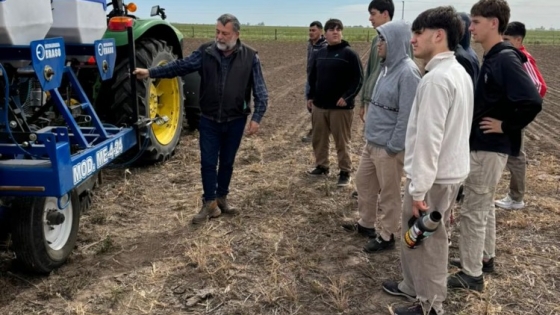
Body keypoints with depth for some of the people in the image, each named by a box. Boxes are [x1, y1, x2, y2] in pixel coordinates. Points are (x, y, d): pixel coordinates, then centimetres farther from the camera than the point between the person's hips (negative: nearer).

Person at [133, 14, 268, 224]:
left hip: (235, 121, 0)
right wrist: (151, 72, -16)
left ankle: (222, 198, 32)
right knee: (208, 162, 4)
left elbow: (260, 91, -6)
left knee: (227, 162, 14)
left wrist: (256, 117, -14)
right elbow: (180, 66, -6)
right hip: (209, 120, 1)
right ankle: (209, 203, 18)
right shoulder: (205, 52, -4)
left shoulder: (250, 57, -7)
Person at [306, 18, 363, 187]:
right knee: (319, 139, 14)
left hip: (340, 107, -6)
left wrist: (347, 97, -20)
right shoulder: (320, 53, 11)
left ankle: (345, 172, 12)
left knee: (342, 141, 1)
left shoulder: (349, 54, -6)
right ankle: (321, 166, 30)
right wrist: (310, 96, 12)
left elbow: (358, 79, -11)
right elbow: (313, 77, 20)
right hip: (319, 105, 6)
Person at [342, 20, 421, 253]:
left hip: (389, 146, -9)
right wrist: (372, 136, 17)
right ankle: (366, 223, 40)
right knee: (363, 181, 21)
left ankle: (387, 236, 22)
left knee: (389, 193, 6)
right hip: (372, 142, 9)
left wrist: (394, 146, -18)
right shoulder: (388, 66, 9)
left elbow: (407, 115, -21)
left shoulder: (407, 72, -20)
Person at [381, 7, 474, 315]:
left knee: (427, 241, 6)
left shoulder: (436, 78, -22)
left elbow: (429, 138, -25)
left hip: (434, 176, -9)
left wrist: (419, 189, -21)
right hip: (450, 170, 9)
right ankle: (413, 286, 38)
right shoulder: (459, 72, 10)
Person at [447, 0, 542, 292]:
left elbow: (532, 102, -30)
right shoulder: (492, 58, 10)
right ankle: (485, 257, 36)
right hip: (484, 144, 10)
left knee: (473, 210, -1)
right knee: (484, 205, 20)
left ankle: (471, 274, 11)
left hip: (490, 147, -10)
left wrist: (506, 126, -19)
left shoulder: (505, 59, -20)